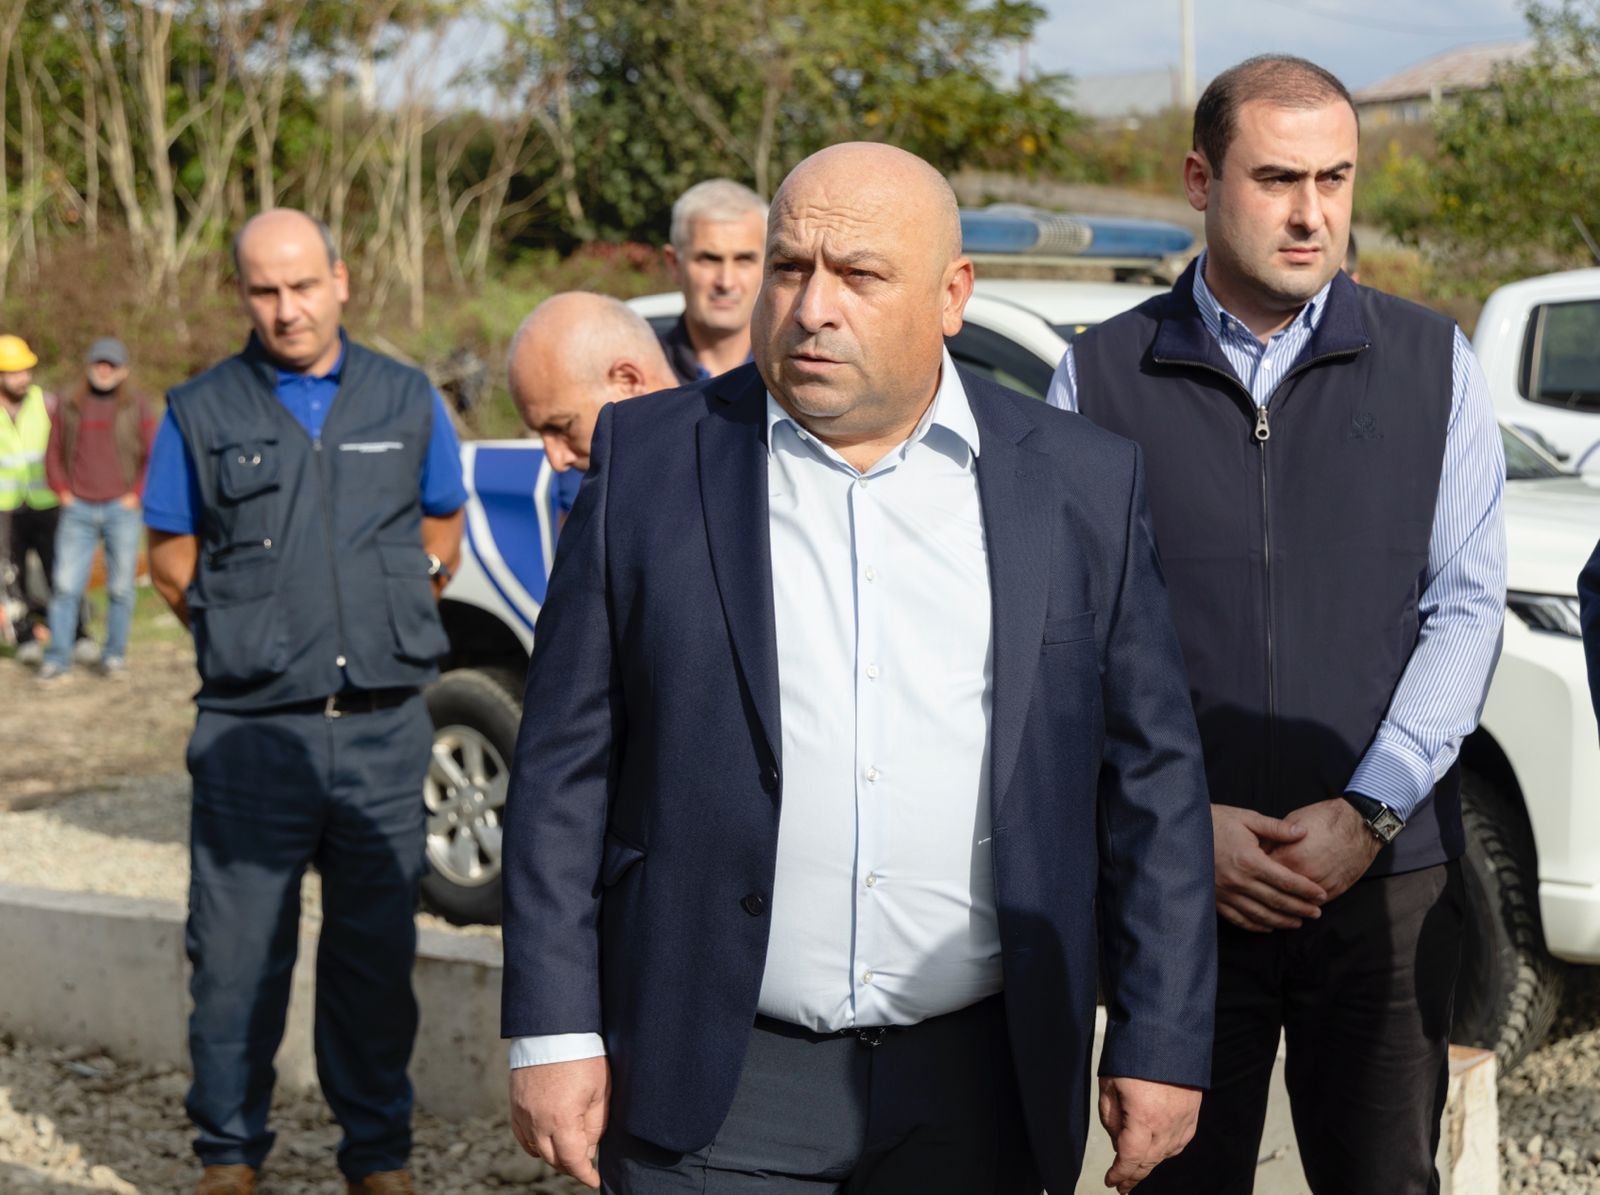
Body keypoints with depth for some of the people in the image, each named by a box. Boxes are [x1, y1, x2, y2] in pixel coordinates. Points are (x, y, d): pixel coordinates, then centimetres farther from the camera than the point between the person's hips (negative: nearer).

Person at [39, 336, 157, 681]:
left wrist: (135, 494, -5)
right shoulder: (69, 406, 8)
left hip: (122, 509, -1)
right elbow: (53, 453, 14)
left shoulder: (136, 406, 3)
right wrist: (62, 491, 4)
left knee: (120, 586, 1)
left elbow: (154, 456, 1)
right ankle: (57, 659, 2)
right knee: (66, 585, -3)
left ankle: (115, 655, 11)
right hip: (78, 510, 1)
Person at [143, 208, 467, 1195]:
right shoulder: (202, 413, 2)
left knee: (376, 951, 8)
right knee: (238, 953, 3)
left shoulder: (408, 401, 8)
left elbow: (442, 529, 18)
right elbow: (172, 557, 9)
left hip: (383, 731, 1)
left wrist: (392, 624, 11)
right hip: (252, 732, -1)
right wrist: (248, 634, 3)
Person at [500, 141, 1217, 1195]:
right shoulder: (647, 461, 0)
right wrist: (554, 1033, -3)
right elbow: (566, 765, 1)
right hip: (714, 1087, -1)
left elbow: (1152, 782, 4)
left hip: (976, 1092, 1)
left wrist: (1164, 1046, 1)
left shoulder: (1082, 485, 1)